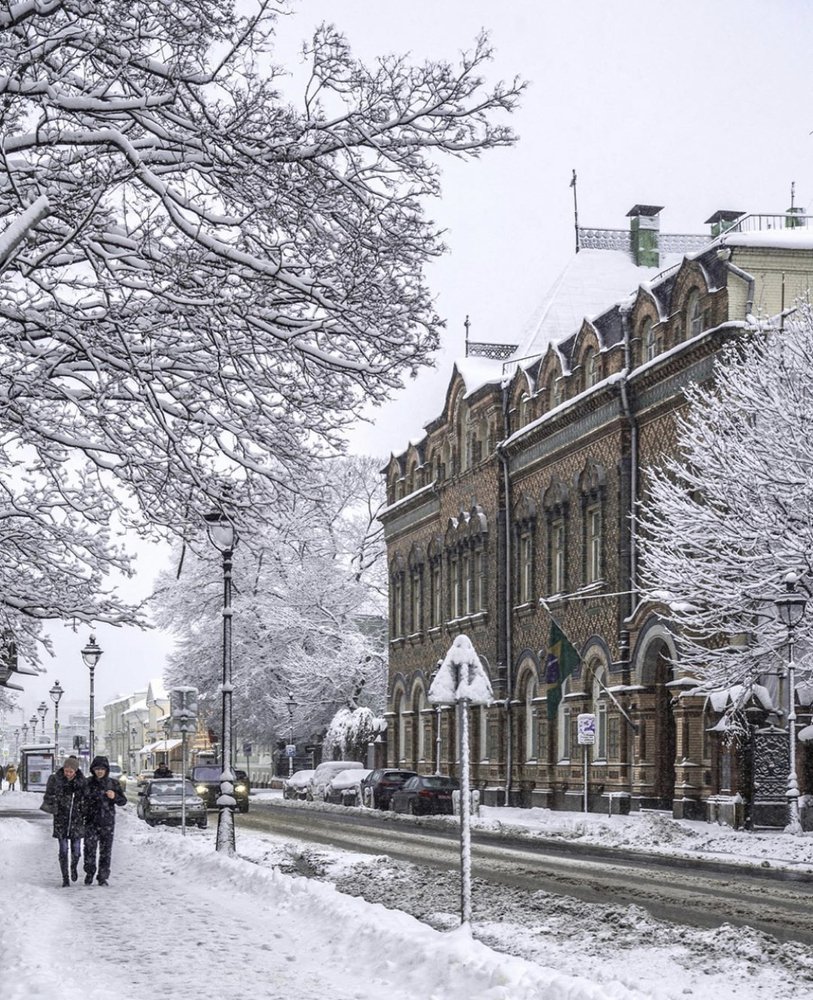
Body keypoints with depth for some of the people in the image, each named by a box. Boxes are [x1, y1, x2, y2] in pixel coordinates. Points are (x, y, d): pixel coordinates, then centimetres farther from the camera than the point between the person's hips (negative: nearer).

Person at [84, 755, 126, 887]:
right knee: (89, 848, -6)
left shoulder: (113, 783, 4)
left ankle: (103, 877, 11)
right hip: (91, 821, -1)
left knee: (106, 850, 1)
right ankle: (89, 873, 15)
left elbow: (123, 801, 3)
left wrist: (114, 796, -16)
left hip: (107, 822, 1)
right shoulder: (88, 782, 2)